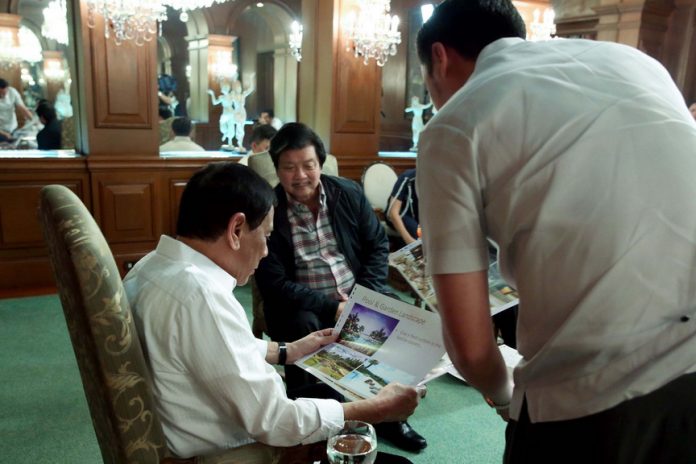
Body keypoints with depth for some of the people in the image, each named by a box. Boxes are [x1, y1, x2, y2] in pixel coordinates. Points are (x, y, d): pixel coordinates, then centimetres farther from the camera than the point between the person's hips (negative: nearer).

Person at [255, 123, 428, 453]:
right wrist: (332, 306, -23)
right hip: (302, 305, -3)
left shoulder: (349, 193, 0)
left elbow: (378, 245, 5)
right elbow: (274, 286, -14)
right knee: (303, 327, -33)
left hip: (356, 297, 4)